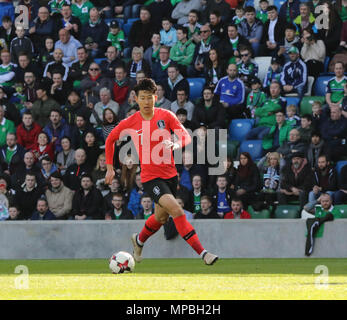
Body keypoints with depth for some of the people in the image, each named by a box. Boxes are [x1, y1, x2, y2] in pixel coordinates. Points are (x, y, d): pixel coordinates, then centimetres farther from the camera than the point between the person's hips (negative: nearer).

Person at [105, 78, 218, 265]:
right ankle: (202, 253, -24)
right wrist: (110, 168, 11)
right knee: (176, 210, -22)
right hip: (150, 177, -4)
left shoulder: (166, 116, -2)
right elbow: (110, 140, 11)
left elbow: (186, 136, -9)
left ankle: (139, 240, 49)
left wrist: (175, 145, -31)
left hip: (170, 173, 4)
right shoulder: (130, 123, -5)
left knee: (161, 217, 18)